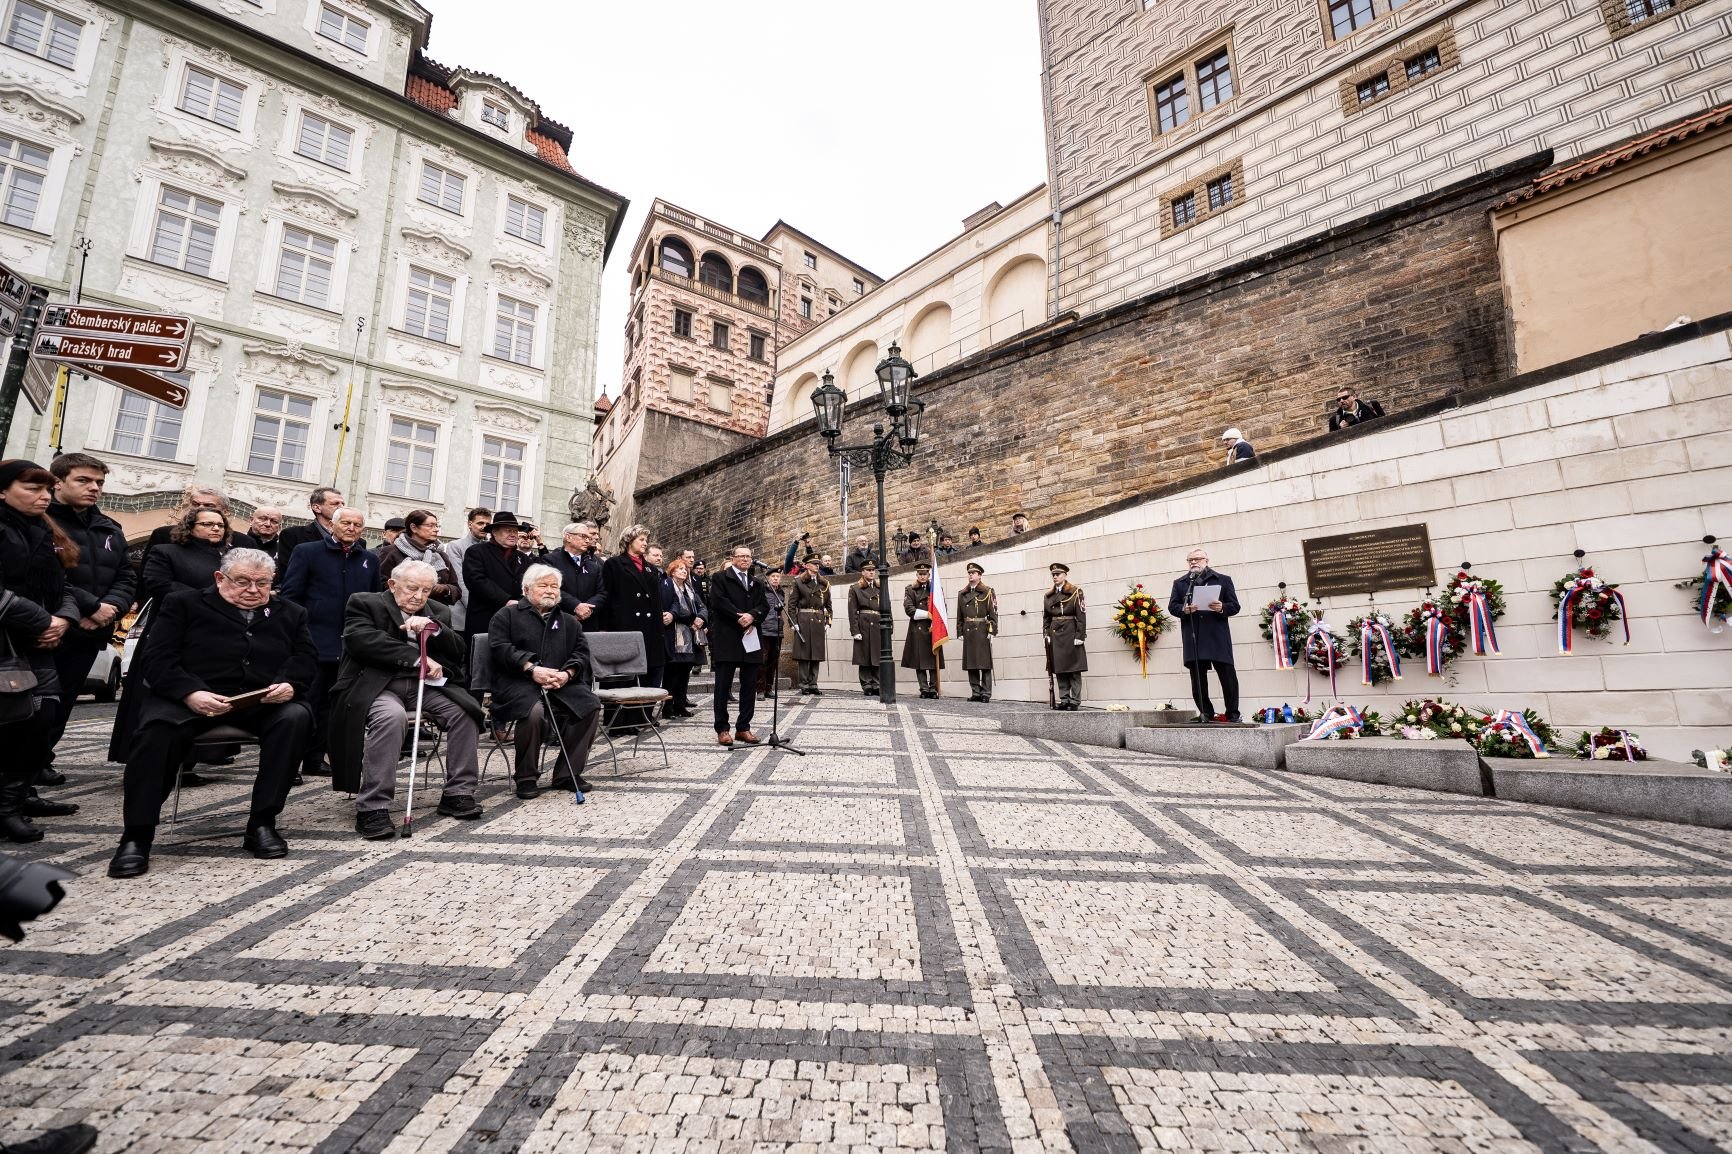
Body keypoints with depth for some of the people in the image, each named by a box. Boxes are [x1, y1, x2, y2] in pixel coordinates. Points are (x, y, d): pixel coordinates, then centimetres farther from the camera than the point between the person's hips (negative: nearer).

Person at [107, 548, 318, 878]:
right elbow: (156, 657, 1)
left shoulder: (289, 613, 19)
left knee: (296, 717, -30)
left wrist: (290, 684, -15)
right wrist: (190, 693, -20)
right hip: (190, 697, -1)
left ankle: (262, 822, -22)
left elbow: (306, 658, 10)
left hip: (263, 702, 1)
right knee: (158, 728, -33)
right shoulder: (184, 604, 12)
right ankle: (136, 836, -19)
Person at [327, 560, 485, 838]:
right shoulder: (364, 603, 4)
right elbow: (363, 641, -15)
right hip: (377, 683, -4)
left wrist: (434, 628, -13)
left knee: (466, 710, -19)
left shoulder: (438, 612, 16)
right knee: (391, 716, -36)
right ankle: (373, 808, -26)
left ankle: (458, 793, -7)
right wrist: (418, 658, -17)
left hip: (424, 684, 5)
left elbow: (459, 653, 5)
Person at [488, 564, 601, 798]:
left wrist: (567, 673, -10)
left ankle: (567, 773, -8)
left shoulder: (569, 621, 23)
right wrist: (531, 669, -18)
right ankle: (526, 776, -12)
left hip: (562, 683, 4)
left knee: (591, 705, -22)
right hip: (518, 682, -4)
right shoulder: (506, 616, 11)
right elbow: (499, 647, -5)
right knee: (535, 710, -36)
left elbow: (581, 651, 12)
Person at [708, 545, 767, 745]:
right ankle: (722, 729, 5)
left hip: (751, 639, 5)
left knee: (749, 687, 5)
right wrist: (739, 617, -16)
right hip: (727, 638, -5)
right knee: (723, 686, -1)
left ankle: (743, 727, 12)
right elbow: (719, 601, -10)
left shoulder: (757, 583, 20)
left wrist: (752, 616, -12)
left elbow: (764, 606, 8)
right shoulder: (720, 578, 5)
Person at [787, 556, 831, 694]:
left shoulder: (824, 584, 14)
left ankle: (813, 684, 10)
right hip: (803, 621, -4)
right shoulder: (799, 583, 2)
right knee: (803, 653, -2)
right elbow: (791, 604, -2)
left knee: (817, 654, 4)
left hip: (819, 622, 4)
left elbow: (828, 605, 16)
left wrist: (827, 622, 7)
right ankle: (804, 684, 4)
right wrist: (793, 623, -10)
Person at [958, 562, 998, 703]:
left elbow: (993, 613, -3)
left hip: (982, 631, -4)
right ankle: (975, 693, 11)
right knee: (970, 664, 5)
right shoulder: (962, 594, 15)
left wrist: (992, 632, -10)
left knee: (985, 664, -3)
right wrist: (960, 632, 9)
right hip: (968, 632, 4)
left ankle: (986, 694, 1)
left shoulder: (987, 592, 2)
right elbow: (959, 616, 15)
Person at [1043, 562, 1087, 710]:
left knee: (1074, 669, -1)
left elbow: (1081, 615, -7)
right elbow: (1045, 616, 12)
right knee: (1059, 669, 5)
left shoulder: (1075, 592, -1)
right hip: (1055, 634, 5)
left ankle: (1075, 700, 3)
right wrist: (1046, 634, 2)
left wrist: (1080, 636, -12)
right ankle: (1063, 699, 12)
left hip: (1070, 633, -4)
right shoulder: (1049, 595, 12)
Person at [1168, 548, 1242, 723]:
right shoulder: (1179, 583, 16)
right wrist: (1184, 610, -13)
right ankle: (1205, 714, 12)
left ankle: (1233, 714, 10)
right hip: (1193, 638, 2)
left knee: (1228, 676, -1)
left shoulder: (1223, 580, 12)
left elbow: (1235, 605, 6)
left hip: (1218, 637, -1)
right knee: (1198, 679, 3)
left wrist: (1222, 608, -14)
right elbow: (1172, 606, 8)